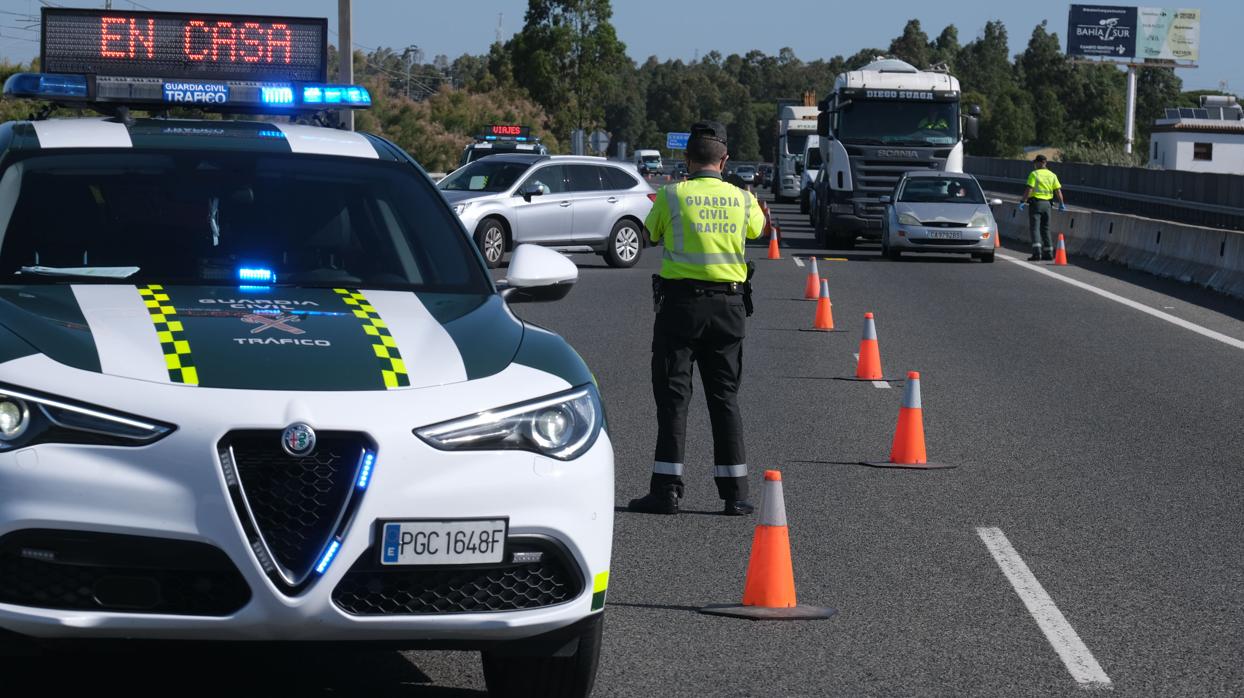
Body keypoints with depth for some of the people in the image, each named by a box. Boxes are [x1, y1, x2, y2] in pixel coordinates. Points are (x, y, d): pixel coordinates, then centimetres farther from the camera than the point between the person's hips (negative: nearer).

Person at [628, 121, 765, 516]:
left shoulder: (671, 196, -5)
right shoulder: (742, 199, 3)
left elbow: (650, 234, 11)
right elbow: (758, 228, 25)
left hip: (681, 301, -3)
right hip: (729, 306, 3)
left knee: (673, 395, 1)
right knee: (724, 396, 9)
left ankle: (667, 490, -3)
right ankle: (735, 493, 8)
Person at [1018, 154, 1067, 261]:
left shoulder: (1034, 174, -7)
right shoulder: (1052, 175, 8)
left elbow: (1029, 189, -16)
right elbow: (1058, 190, 6)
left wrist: (1023, 202, -15)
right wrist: (1061, 204, 13)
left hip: (1035, 203, -5)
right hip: (1047, 204, 5)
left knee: (1034, 228, -7)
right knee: (1045, 228, 15)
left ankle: (1037, 253, -21)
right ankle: (1048, 253, 14)